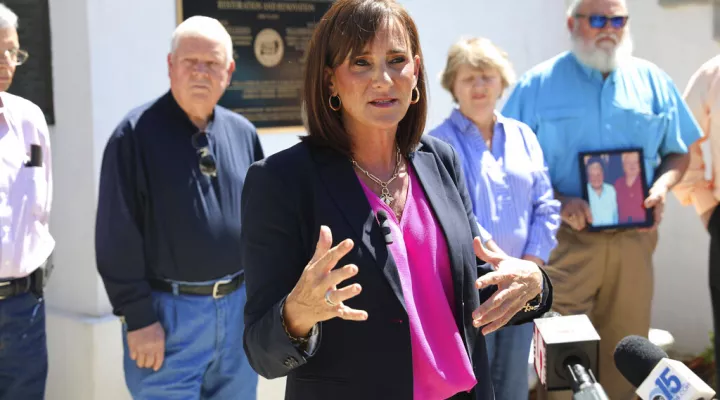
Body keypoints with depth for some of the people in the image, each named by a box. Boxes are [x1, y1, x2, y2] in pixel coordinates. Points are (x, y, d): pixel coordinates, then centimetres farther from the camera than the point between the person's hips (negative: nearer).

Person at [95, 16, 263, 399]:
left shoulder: (243, 134, 7)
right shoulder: (137, 133, -9)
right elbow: (118, 236, -11)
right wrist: (138, 317, -14)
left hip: (238, 307, 5)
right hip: (167, 311, -5)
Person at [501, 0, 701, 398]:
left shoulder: (652, 81, 9)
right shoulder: (538, 84, 1)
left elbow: (679, 151, 16)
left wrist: (663, 184, -5)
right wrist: (556, 201, -15)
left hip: (633, 240, 3)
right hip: (566, 241, -3)